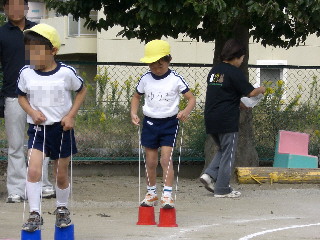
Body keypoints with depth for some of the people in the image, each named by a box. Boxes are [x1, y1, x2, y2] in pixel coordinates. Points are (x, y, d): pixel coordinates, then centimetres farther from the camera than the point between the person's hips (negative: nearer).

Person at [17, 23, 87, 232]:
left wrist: (71, 115, -6)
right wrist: (32, 111, -10)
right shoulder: (26, 73, -6)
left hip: (62, 129, -1)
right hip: (38, 128, 1)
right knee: (33, 170, -15)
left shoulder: (66, 73, -12)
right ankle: (35, 215, -8)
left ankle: (62, 209, 34)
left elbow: (82, 91, 4)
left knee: (61, 174, 11)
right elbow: (22, 96, 9)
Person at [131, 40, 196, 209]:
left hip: (169, 123, -3)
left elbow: (191, 98, -4)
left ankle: (167, 195, -12)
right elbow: (136, 96, 18)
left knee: (166, 159, -12)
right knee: (150, 161, 8)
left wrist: (186, 111, -24)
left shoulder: (175, 79, -7)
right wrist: (133, 113, 2)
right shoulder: (145, 79, 2)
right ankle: (151, 193, 22)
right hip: (150, 123, 3)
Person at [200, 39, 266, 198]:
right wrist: (261, 90, 11)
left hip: (211, 119, 7)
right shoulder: (234, 72, -10)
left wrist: (238, 103, 25)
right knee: (228, 154, 2)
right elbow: (250, 92, -10)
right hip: (227, 120, -7)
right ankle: (222, 189, 4)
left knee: (223, 150, 22)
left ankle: (209, 174, 3)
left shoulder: (214, 70, 13)